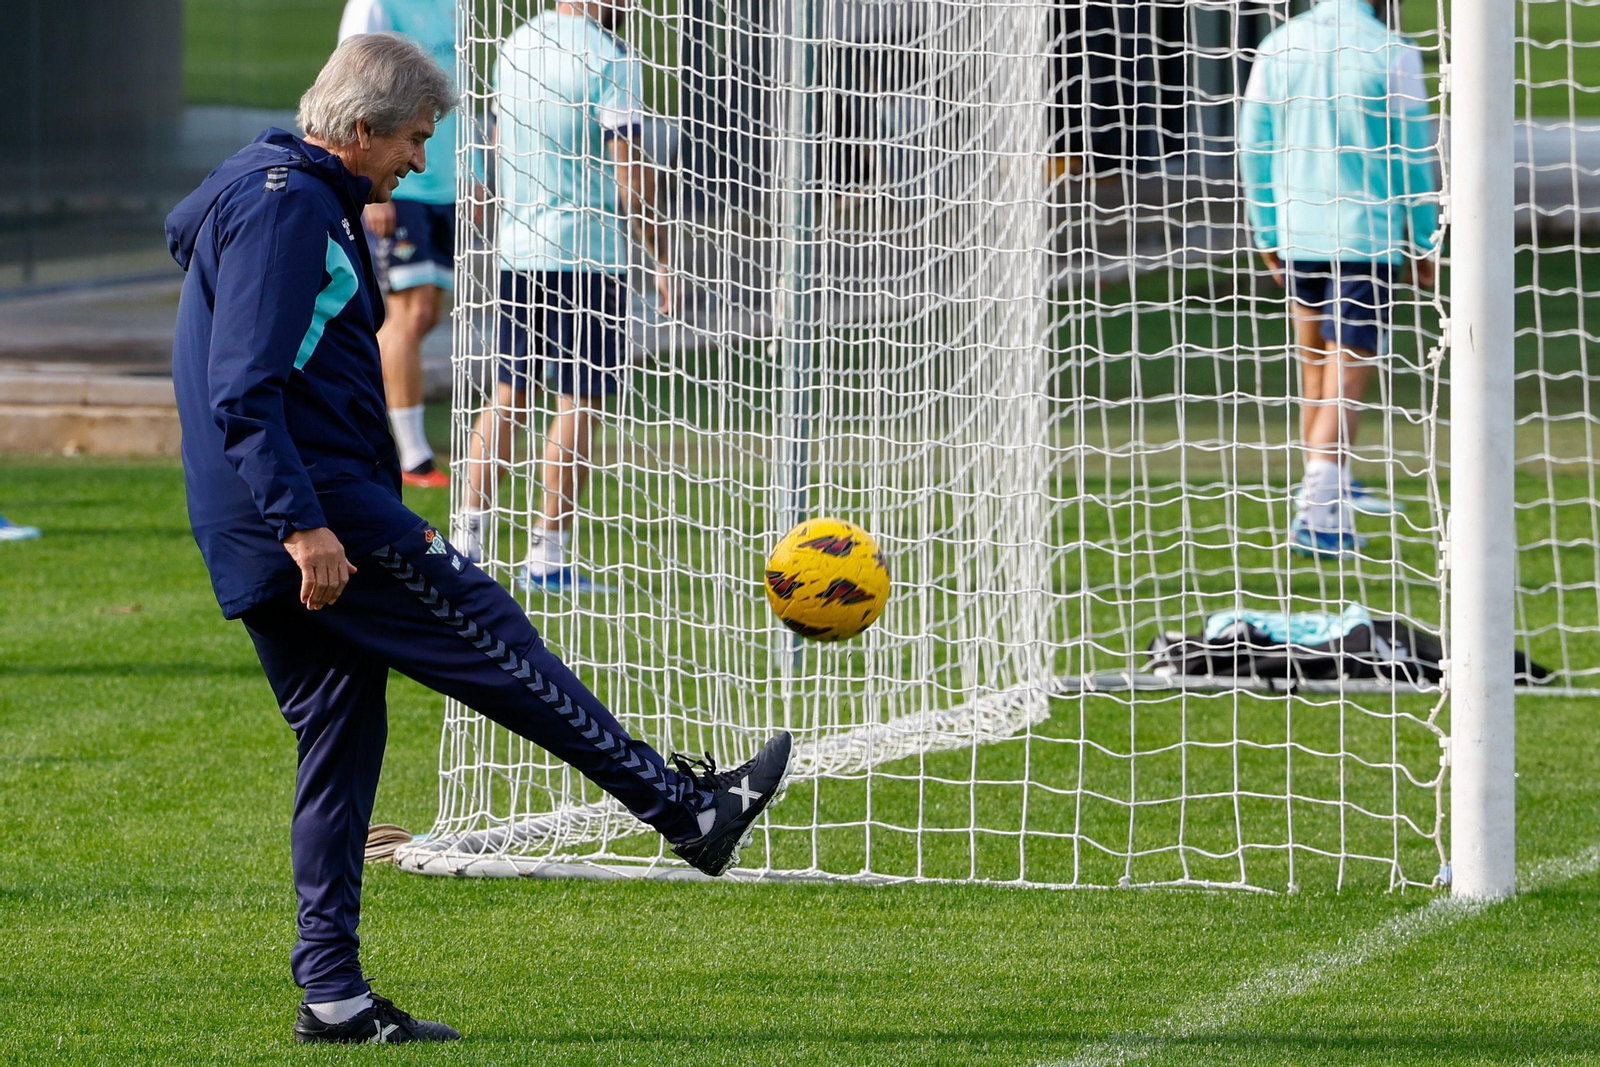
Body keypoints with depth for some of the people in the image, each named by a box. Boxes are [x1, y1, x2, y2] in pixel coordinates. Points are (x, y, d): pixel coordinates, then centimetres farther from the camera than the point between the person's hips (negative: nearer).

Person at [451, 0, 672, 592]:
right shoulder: (609, 59, -13)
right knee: (579, 401, 0)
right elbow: (630, 175, -14)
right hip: (586, 252, -7)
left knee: (508, 393, 14)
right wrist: (660, 257, -6)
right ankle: (548, 554, 1)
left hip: (516, 249, 7)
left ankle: (469, 534, 8)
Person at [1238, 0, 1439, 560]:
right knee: (1348, 375, -5)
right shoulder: (1391, 52, -9)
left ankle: (1331, 492, 31)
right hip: (1368, 235, -4)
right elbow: (1412, 154, -4)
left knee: (1315, 367, 20)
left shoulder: (1278, 46, 2)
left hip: (1297, 234, 4)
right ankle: (1318, 510, -15)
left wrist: (1267, 233, 19)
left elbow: (1254, 147, 8)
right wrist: (1423, 245, 6)